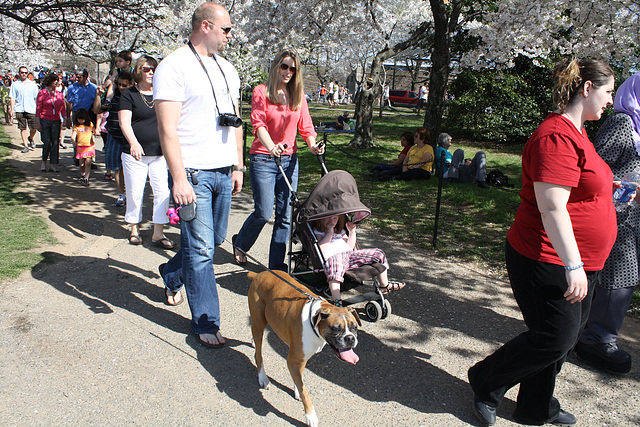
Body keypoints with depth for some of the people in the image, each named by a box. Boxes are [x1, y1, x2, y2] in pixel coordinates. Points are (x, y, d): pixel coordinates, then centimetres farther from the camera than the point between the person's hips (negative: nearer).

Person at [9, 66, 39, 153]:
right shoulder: (15, 84, 8)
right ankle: (25, 145, 7)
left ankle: (31, 138, 29)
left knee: (34, 128, -1)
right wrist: (12, 109, -2)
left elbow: (36, 97, 11)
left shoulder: (32, 84, 9)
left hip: (31, 109, 0)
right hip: (19, 110, 0)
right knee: (23, 128, 1)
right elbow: (12, 98, 7)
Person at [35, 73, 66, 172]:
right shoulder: (42, 93, 0)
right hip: (45, 120, -3)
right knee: (47, 142, -8)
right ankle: (44, 162, 14)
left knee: (55, 143, 0)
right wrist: (38, 122, -6)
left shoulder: (60, 94, 9)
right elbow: (38, 108, -1)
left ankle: (52, 165, 8)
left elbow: (63, 109, 10)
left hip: (56, 122, 3)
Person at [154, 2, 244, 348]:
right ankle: (205, 323, 12)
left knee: (215, 239, 18)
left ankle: (171, 275, 45)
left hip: (223, 172, 8)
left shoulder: (227, 70, 16)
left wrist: (238, 167, 16)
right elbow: (167, 128, -15)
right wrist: (179, 178, -21)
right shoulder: (174, 67, -8)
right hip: (193, 173, -7)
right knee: (201, 249, -3)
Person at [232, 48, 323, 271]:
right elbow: (258, 124, -14)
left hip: (289, 159, 4)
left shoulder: (298, 95, 11)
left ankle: (277, 265, 14)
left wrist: (312, 145, -14)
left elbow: (305, 126, 7)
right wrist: (271, 147, -33)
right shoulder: (261, 92, -2)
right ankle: (240, 243, 25)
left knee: (285, 215, 2)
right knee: (263, 212, -6)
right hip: (263, 159, -4)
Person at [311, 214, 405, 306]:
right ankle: (337, 301, -51)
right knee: (335, 263, -46)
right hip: (332, 256, -7)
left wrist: (352, 232, 11)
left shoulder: (339, 230, 29)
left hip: (350, 255, 7)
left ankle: (385, 285, 21)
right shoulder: (317, 231, 7)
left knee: (378, 253, 7)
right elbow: (320, 249, -11)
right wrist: (329, 231, -7)